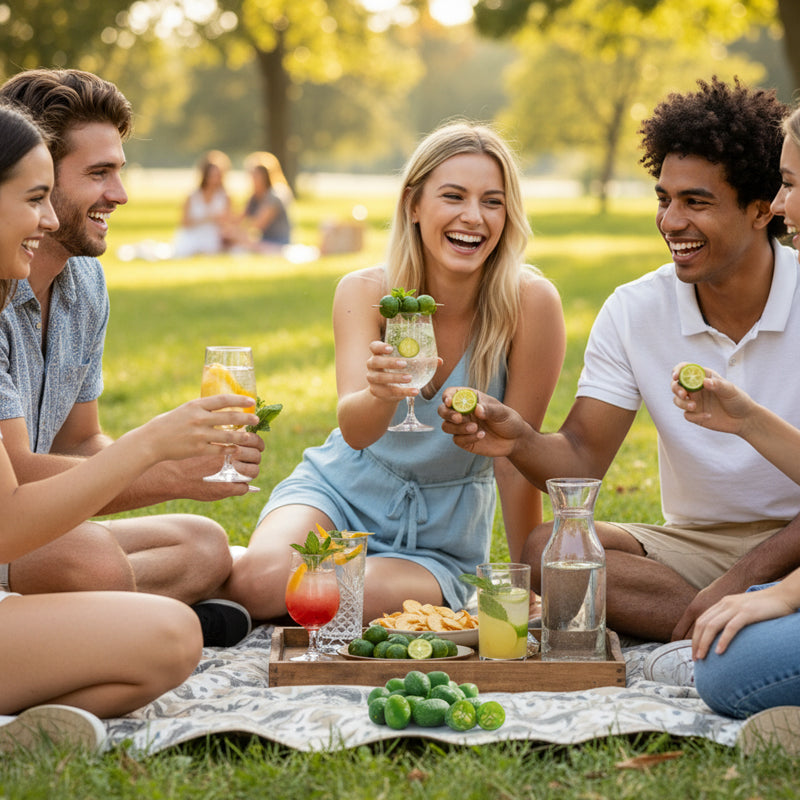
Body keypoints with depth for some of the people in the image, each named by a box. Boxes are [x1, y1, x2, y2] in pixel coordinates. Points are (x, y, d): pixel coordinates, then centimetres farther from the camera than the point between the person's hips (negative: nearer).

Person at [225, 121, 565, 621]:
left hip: (439, 537, -1)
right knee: (259, 578, -30)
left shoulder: (531, 302, -19)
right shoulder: (366, 292, -13)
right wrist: (382, 394, -50)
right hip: (342, 489, 1)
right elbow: (353, 429, -26)